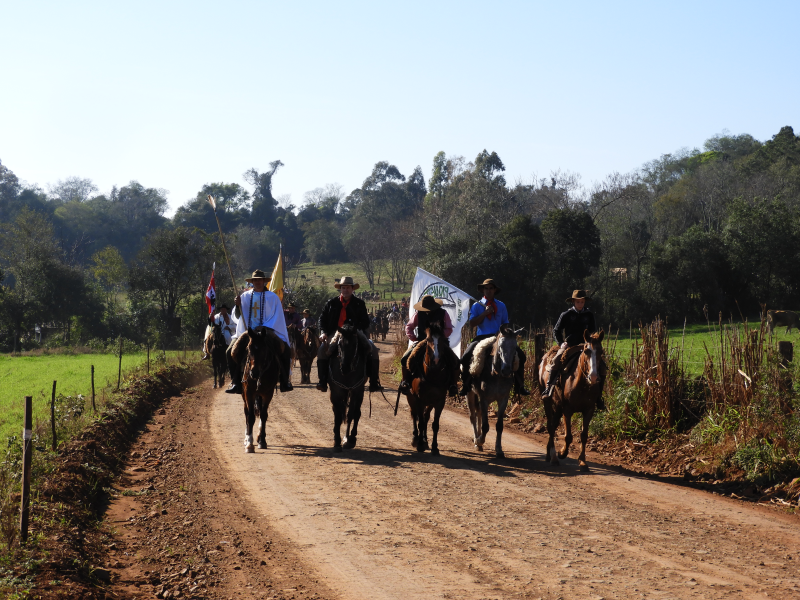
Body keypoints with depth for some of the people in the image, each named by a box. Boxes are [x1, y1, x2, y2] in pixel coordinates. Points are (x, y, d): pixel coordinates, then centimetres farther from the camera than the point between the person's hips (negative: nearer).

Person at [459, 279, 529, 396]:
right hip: (482, 338, -2)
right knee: (466, 357, -26)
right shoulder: (477, 306, 7)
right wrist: (485, 313, -13)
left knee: (521, 355, -15)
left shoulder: (501, 306, 13)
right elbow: (472, 323, -5)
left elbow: (505, 324, 15)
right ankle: (466, 386, -8)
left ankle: (519, 386, -5)